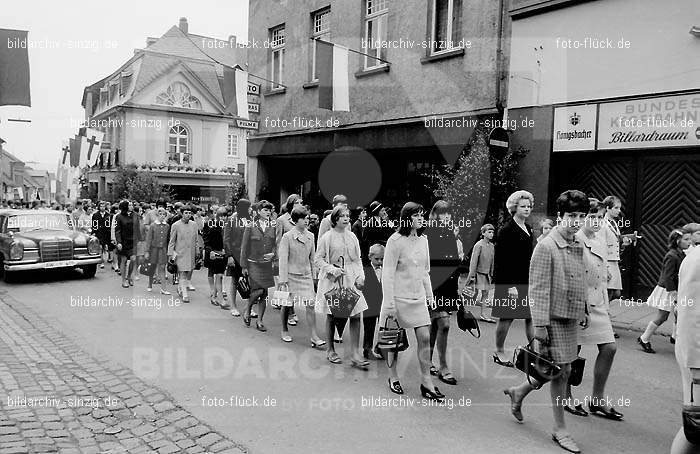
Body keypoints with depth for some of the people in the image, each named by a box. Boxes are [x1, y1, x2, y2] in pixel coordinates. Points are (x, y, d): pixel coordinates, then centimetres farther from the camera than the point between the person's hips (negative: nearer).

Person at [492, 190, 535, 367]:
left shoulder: (528, 229, 13)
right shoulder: (506, 230, -11)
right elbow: (502, 261, -15)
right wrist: (510, 286, -19)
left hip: (527, 281, 7)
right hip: (510, 281, -7)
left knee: (531, 316, 4)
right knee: (507, 318, 3)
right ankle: (499, 352, 18)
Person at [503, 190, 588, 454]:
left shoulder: (579, 247, 9)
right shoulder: (546, 247, -15)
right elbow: (538, 290, -17)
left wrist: (581, 313, 17)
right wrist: (540, 325, -18)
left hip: (572, 318, 8)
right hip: (554, 318, -8)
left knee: (558, 371, 14)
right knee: (562, 372, 1)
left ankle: (518, 392, 36)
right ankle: (559, 429, 17)